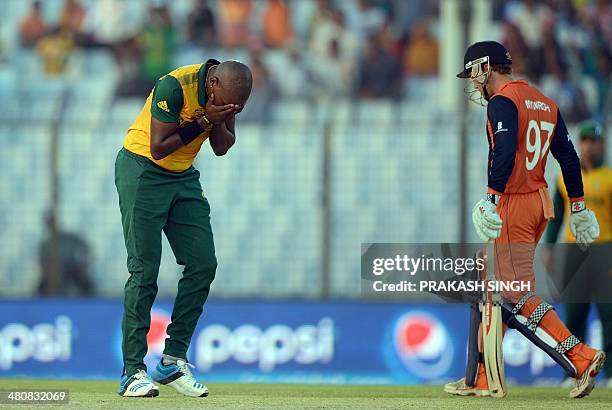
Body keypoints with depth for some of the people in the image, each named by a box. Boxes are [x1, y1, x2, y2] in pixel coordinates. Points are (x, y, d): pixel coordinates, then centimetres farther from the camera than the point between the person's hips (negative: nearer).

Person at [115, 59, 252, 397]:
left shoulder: (228, 90, -5)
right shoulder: (174, 86, -26)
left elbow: (222, 148, 2)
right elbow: (159, 147, -23)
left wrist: (218, 122, -19)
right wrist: (203, 121, -27)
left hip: (184, 178, 7)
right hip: (142, 171, -7)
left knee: (203, 265, -3)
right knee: (144, 271, -11)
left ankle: (173, 360, 5)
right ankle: (133, 372, -11)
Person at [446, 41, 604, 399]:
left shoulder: (503, 101, -10)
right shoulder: (545, 102, 17)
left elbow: (505, 152, -24)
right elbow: (568, 156, 17)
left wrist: (492, 198, -31)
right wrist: (578, 206, 20)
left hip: (513, 203, -9)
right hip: (541, 204, 9)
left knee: (519, 295, -11)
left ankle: (581, 358, -20)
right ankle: (483, 379, 16)